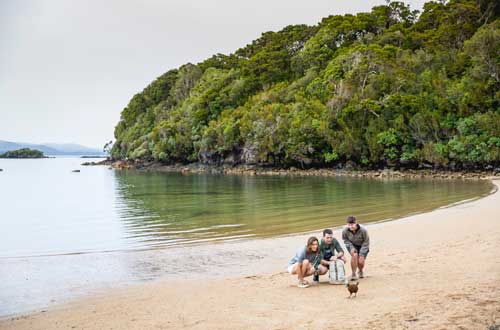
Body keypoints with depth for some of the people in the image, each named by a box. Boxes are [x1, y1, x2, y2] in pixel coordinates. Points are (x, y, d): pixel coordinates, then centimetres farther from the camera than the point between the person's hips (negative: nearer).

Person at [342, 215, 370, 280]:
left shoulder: (363, 230, -31)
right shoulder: (345, 231, -25)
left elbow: (366, 242, -18)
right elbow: (345, 240, -4)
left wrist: (361, 254, -22)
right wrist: (351, 247, -20)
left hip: (362, 246, -1)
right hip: (352, 245, 1)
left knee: (360, 262, -12)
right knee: (354, 255, -29)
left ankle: (360, 271, 27)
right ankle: (353, 274, -12)